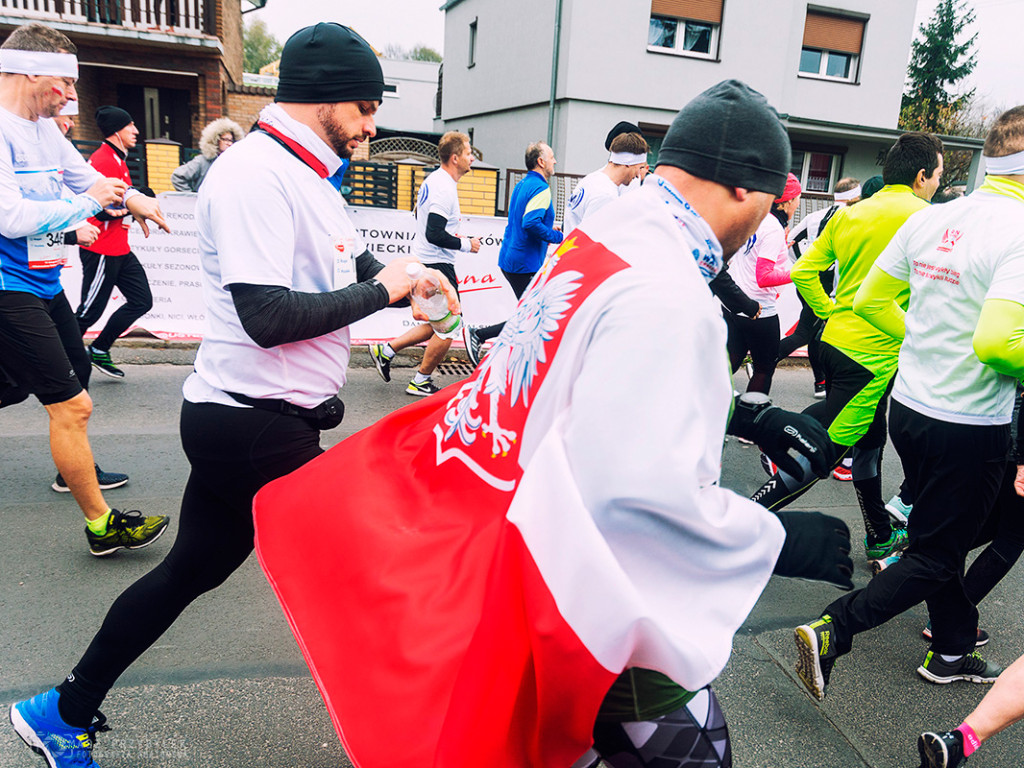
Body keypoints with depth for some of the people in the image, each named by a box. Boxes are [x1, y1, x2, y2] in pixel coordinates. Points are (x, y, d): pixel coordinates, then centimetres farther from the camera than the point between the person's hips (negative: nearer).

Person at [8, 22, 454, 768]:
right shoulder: (254, 174, -18)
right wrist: (380, 292, -16)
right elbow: (268, 317, -26)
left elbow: (355, 266, 23)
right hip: (255, 426, -10)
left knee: (189, 572, 20)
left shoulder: (306, 177, 15)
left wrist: (414, 279, 4)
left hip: (240, 424, 10)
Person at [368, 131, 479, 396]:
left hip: (424, 261, 10)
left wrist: (453, 235, 18)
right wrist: (466, 244, -14)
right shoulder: (444, 187, -19)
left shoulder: (434, 180, 13)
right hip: (437, 264, -10)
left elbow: (421, 216, 26)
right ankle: (420, 382, 11)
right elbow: (434, 234, -26)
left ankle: (386, 350, 19)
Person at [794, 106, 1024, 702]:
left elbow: (871, 300, 7)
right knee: (937, 558, 9)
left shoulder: (929, 220, 2)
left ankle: (953, 651, 41)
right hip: (971, 427, -7)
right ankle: (831, 634, 1)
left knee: (945, 535, 24)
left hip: (911, 405, 8)